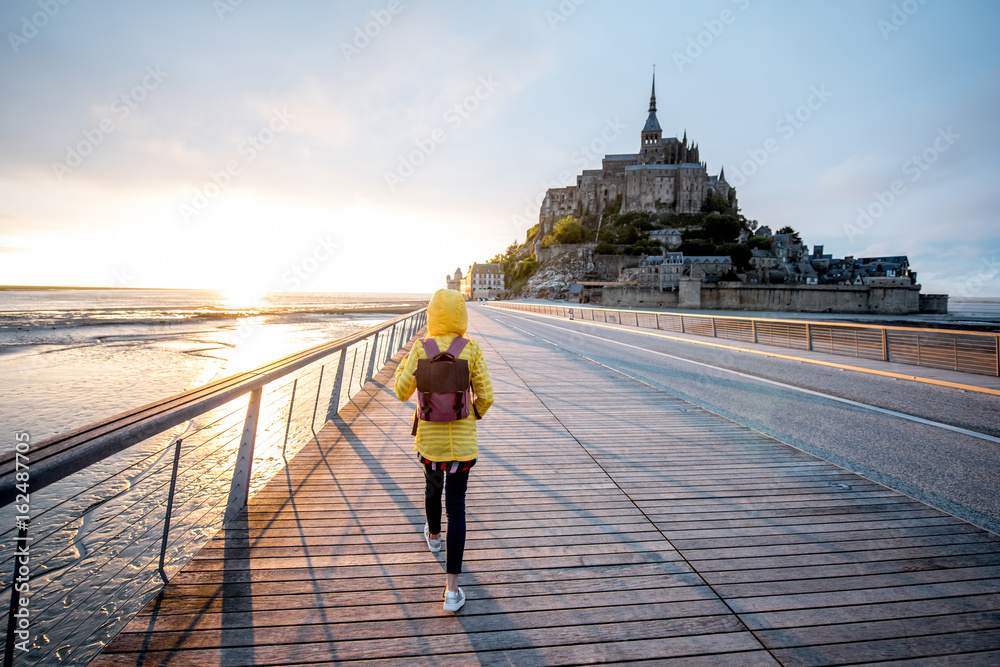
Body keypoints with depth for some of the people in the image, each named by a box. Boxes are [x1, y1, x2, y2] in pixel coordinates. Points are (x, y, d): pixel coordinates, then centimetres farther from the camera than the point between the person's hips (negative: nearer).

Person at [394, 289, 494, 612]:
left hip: (429, 436, 2)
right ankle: (451, 589, 1)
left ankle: (433, 536, 57)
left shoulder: (420, 349, -10)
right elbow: (485, 395, -10)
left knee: (432, 486, 29)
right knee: (456, 507, 3)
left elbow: (402, 392, -4)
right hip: (462, 439, -1)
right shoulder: (472, 350, -11)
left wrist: (404, 362, 11)